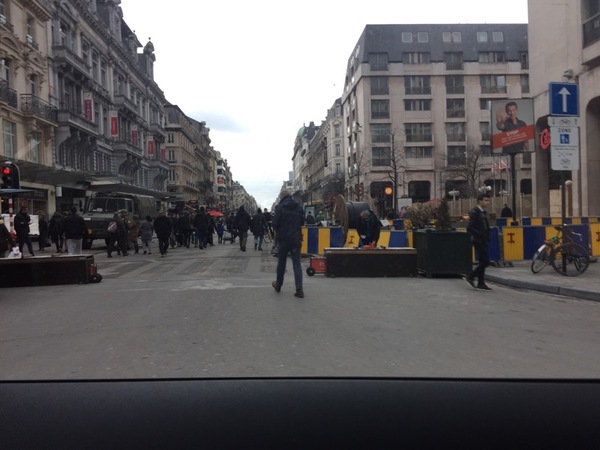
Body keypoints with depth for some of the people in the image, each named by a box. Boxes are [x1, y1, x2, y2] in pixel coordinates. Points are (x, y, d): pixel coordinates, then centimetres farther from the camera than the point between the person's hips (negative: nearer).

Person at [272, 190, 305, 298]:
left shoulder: (280, 207, -9)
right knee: (297, 263, 1)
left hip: (283, 238, -3)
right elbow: (302, 222, 13)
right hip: (296, 238, 3)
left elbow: (275, 223, -12)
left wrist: (277, 230, 7)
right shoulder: (299, 207, 6)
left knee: (281, 262, 13)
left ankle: (278, 285, 28)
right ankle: (299, 289, -8)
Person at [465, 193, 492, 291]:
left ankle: (481, 284, 14)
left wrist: (487, 237, 10)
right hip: (478, 241, -9)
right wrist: (480, 235, -22)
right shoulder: (474, 212, -13)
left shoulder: (483, 212, 15)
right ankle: (471, 277, 2)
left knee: (483, 262, 10)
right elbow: (470, 228, -19)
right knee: (485, 261, -10)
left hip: (483, 241, 9)